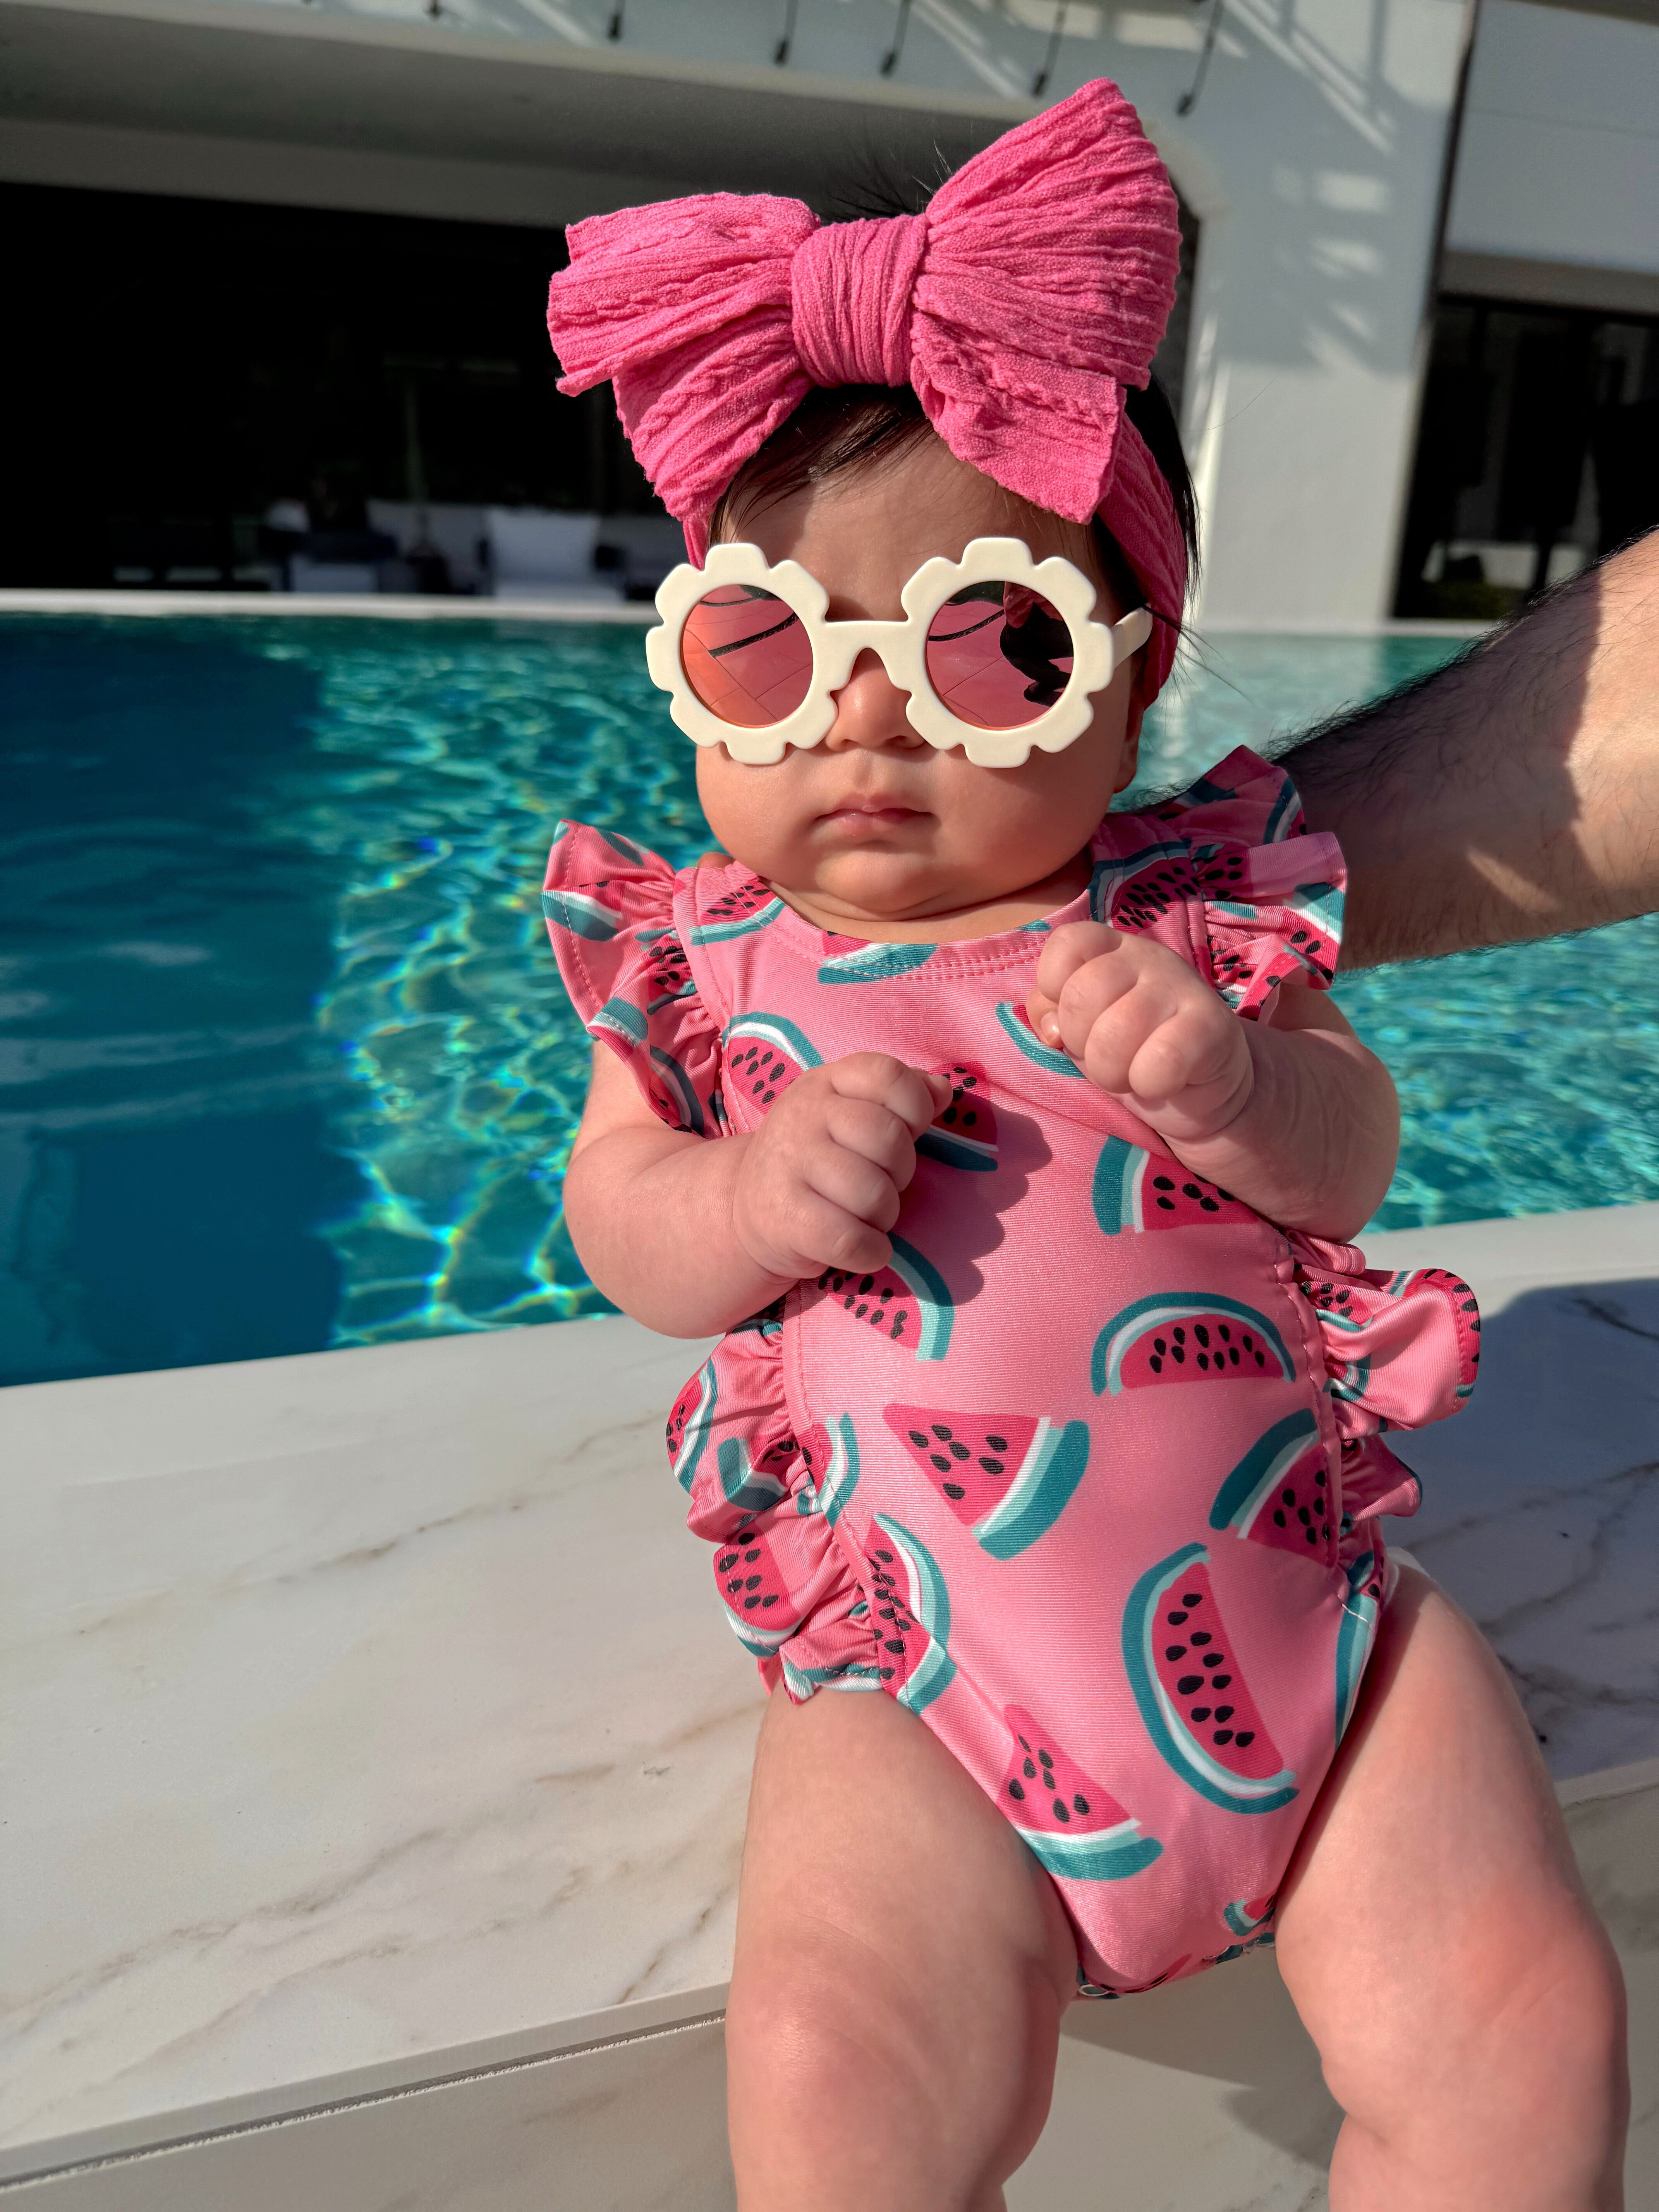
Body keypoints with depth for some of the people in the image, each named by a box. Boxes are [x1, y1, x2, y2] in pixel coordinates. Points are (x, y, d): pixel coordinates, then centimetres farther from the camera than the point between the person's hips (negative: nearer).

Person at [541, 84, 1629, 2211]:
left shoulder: (1194, 906, 3)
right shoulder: (703, 962, 3)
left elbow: (1348, 1160, 5)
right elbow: (616, 1226, 8)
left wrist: (1231, 1085, -19)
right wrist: (749, 1203, -16)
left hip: (1299, 1602, 2)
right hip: (925, 1676, -1)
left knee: (1528, 2035, -8)